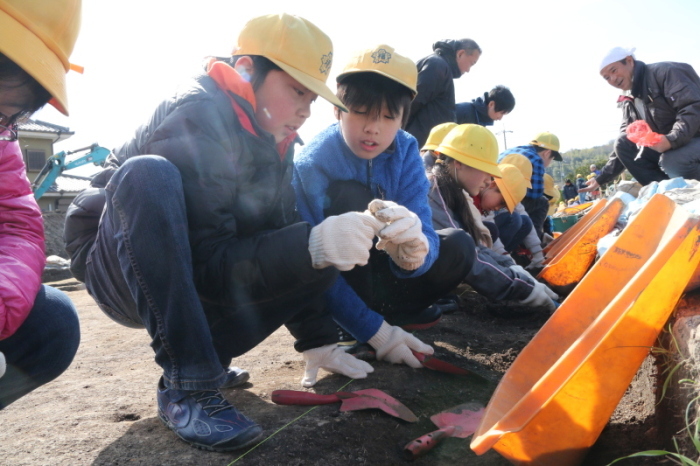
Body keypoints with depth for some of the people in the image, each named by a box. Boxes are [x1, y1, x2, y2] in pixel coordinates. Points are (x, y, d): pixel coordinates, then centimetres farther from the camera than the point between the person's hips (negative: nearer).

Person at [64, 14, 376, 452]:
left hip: (187, 282, 6)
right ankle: (187, 384, -31)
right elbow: (208, 263, -29)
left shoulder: (271, 138, -1)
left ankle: (205, 357, -3)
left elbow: (281, 236, 1)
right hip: (119, 274, -6)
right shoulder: (195, 118, -24)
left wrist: (319, 342, -5)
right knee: (148, 174, -35)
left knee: (325, 257, -9)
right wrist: (312, 244, -41)